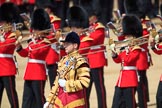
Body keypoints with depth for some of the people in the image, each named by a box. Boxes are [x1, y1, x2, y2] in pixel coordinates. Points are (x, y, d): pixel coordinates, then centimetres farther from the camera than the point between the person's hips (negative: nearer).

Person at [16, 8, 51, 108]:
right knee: (27, 98, 9)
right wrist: (19, 47, 0)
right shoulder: (33, 41, 16)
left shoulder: (45, 42, -9)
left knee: (39, 98, -4)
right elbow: (25, 54, 17)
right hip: (29, 73, 9)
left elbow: (36, 52, -23)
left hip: (39, 73, -9)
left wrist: (33, 41, -13)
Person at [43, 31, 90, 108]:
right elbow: (57, 82, 17)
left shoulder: (80, 62, -11)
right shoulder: (63, 60, 13)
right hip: (59, 102, 7)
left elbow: (85, 83, -21)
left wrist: (66, 84, -18)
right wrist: (49, 100, 13)